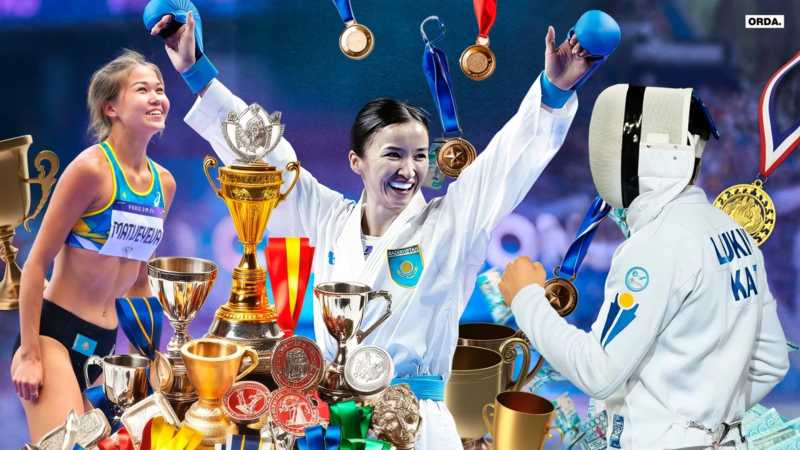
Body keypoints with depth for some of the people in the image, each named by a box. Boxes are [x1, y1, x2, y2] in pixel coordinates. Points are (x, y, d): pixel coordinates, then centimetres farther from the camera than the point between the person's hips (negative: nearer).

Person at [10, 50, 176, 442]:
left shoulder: (164, 184, 7)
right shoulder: (91, 168, -14)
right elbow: (37, 262, -12)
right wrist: (29, 355, -14)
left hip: (104, 344, 7)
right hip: (54, 332, -7)